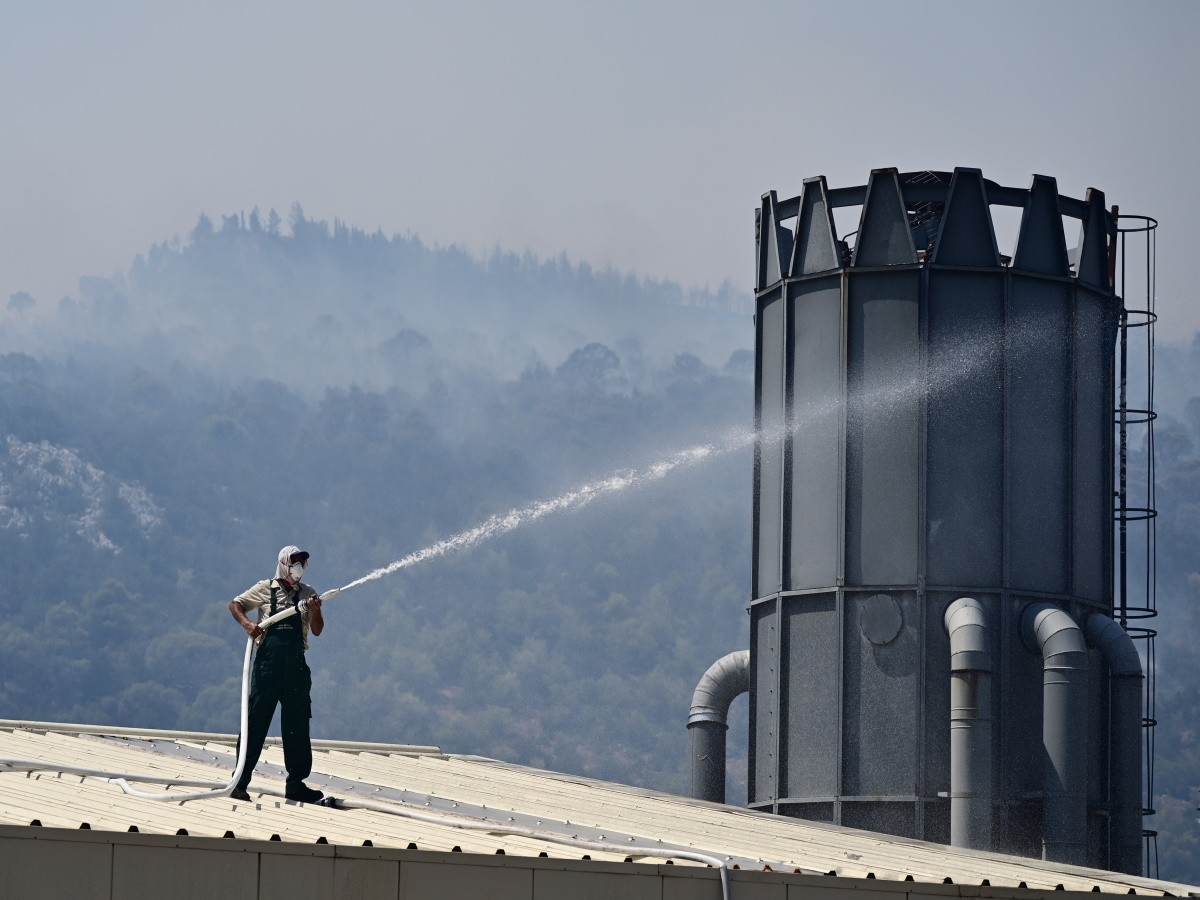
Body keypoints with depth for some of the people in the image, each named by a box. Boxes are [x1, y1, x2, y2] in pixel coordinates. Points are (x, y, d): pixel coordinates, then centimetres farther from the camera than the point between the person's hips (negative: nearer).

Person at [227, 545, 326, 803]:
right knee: (256, 723, -4)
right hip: (268, 663, -3)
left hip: (296, 666, 3)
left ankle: (296, 783, 13)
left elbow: (317, 631, 7)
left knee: (297, 725, 6)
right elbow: (235, 604, 11)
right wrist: (247, 624, -8)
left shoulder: (307, 594, 11)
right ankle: (240, 782, -1)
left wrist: (314, 612, -14)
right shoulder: (265, 590, 4)